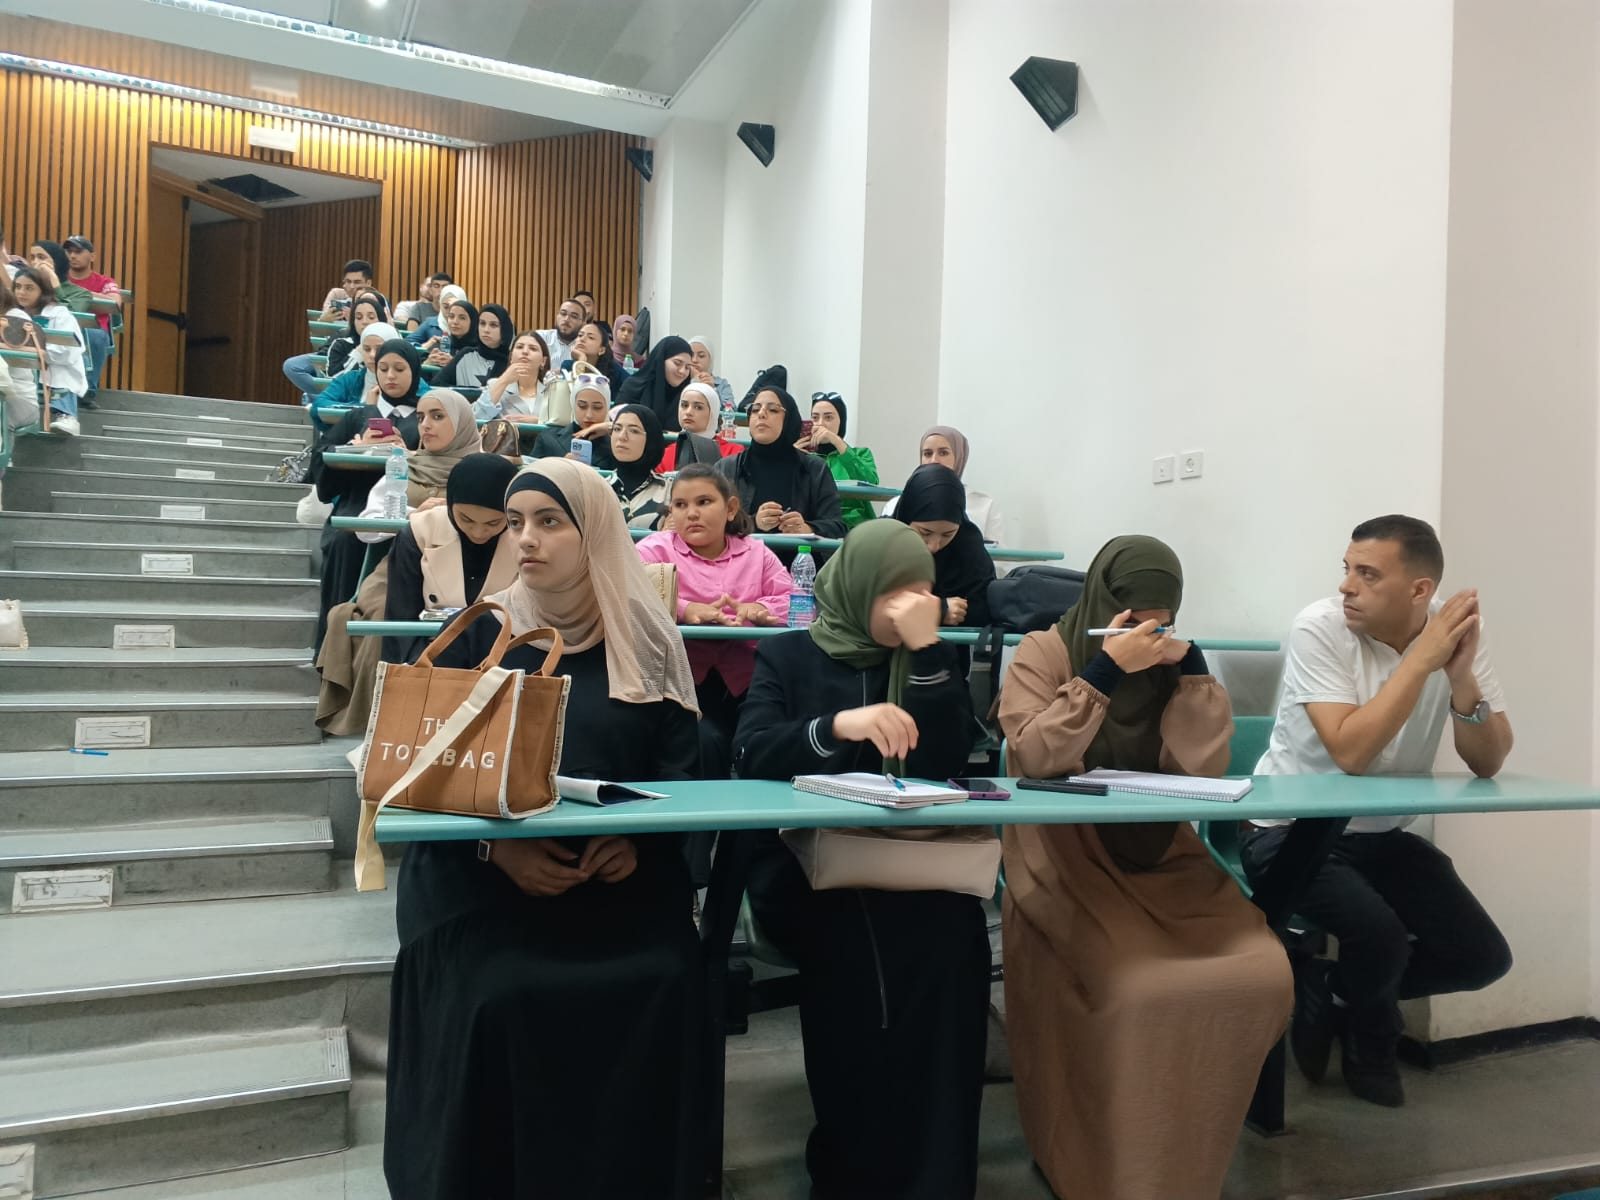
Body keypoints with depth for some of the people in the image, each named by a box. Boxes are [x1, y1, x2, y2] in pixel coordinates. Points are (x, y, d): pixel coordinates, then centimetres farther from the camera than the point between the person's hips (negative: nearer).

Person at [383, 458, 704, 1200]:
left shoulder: (645, 641, 5)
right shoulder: (476, 635, 2)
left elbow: (681, 765, 4)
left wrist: (639, 840, -16)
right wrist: (498, 845, -17)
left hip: (620, 879, 1)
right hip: (483, 876, 0)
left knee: (660, 987, -23)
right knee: (499, 998, -26)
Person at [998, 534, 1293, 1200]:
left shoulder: (1172, 662, 9)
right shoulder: (1043, 653, -4)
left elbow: (1206, 767, -1)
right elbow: (1034, 758, -18)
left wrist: (1192, 666, -9)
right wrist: (1105, 669, -21)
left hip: (1159, 859, 5)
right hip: (1065, 863, -5)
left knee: (1262, 975, -17)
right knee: (1136, 989, -30)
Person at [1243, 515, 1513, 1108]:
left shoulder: (1454, 630, -7)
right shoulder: (1320, 628, -20)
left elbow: (1489, 763, -10)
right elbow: (1350, 752, -30)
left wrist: (1460, 677, -26)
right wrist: (1422, 658, -29)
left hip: (1382, 835, 6)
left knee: (1482, 957, -4)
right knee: (1380, 935, -26)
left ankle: (1331, 991, 20)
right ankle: (1370, 1035, 11)